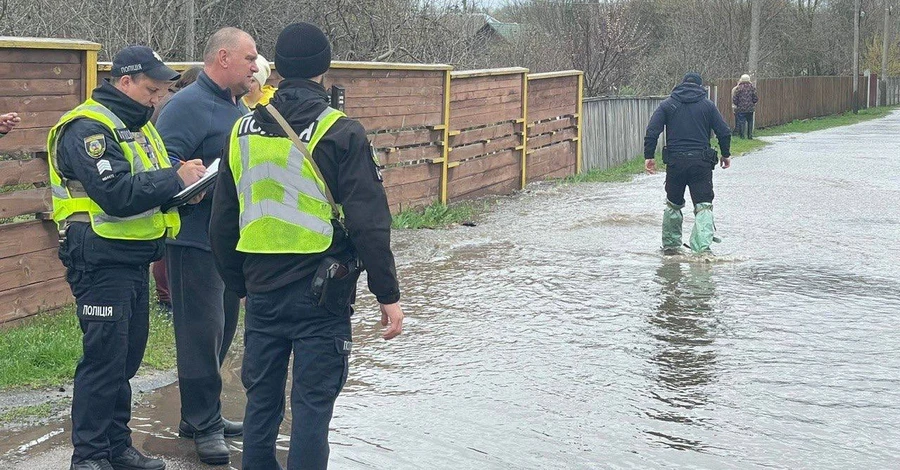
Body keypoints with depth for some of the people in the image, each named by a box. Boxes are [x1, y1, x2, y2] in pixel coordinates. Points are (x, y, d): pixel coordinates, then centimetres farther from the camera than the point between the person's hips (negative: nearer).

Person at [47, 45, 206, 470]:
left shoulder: (138, 126, 16)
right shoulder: (88, 128, -15)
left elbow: (147, 185, 22)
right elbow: (116, 195, -26)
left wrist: (182, 189, 1)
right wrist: (175, 178, -22)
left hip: (135, 260, 9)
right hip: (101, 260, -9)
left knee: (127, 357, 14)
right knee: (104, 359, -6)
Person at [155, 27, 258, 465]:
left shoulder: (237, 107, 15)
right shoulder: (187, 106, -14)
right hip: (196, 242, -9)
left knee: (221, 328, 16)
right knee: (202, 331, -5)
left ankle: (201, 414, 28)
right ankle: (204, 425, 5)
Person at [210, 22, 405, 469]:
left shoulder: (243, 131, 7)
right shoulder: (340, 133, -10)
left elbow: (222, 225, 13)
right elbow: (369, 224, -13)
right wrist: (388, 294, -6)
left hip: (262, 293, 5)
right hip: (321, 294, -5)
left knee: (261, 399, 15)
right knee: (312, 404, 2)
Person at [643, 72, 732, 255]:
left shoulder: (667, 104, 7)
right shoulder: (707, 105, 7)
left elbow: (652, 131, -3)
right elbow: (724, 132, 3)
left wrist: (648, 156, 0)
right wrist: (726, 154, 16)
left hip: (675, 161, 1)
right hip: (701, 162, -1)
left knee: (673, 204, 18)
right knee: (703, 205, 0)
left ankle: (670, 245, 24)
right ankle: (703, 247, -16)